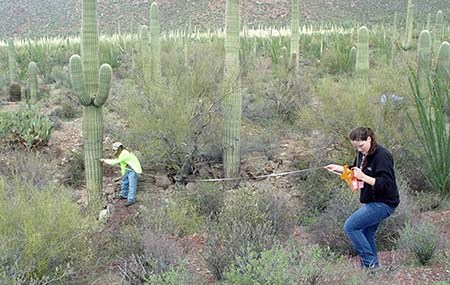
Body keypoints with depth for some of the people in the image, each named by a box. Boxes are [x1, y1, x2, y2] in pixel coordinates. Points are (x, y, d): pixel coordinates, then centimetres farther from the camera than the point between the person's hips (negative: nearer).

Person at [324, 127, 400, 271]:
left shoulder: (382, 155, -22)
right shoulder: (362, 154, 4)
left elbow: (386, 184, -26)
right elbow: (355, 170, 23)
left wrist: (364, 177, -31)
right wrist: (339, 168, 7)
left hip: (383, 203, -9)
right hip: (373, 202, 9)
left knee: (350, 227, -11)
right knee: (366, 235, 16)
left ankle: (370, 263, -4)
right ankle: (373, 267, 29)